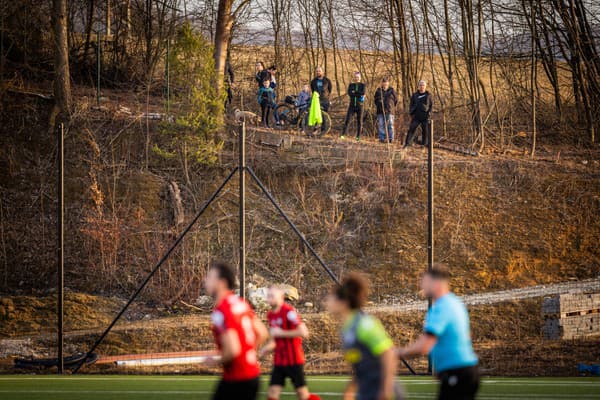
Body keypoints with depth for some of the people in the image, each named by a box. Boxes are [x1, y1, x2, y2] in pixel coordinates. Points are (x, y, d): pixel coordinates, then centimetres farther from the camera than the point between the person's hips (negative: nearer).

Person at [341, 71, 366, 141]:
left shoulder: (362, 85, 4)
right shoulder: (351, 85, 9)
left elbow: (363, 93, -13)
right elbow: (349, 93, -7)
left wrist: (354, 92, -10)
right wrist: (359, 94, -12)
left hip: (359, 106, -1)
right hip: (352, 105, 1)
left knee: (359, 121, 2)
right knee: (347, 119, -12)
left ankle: (358, 137, 7)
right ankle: (343, 134, -15)